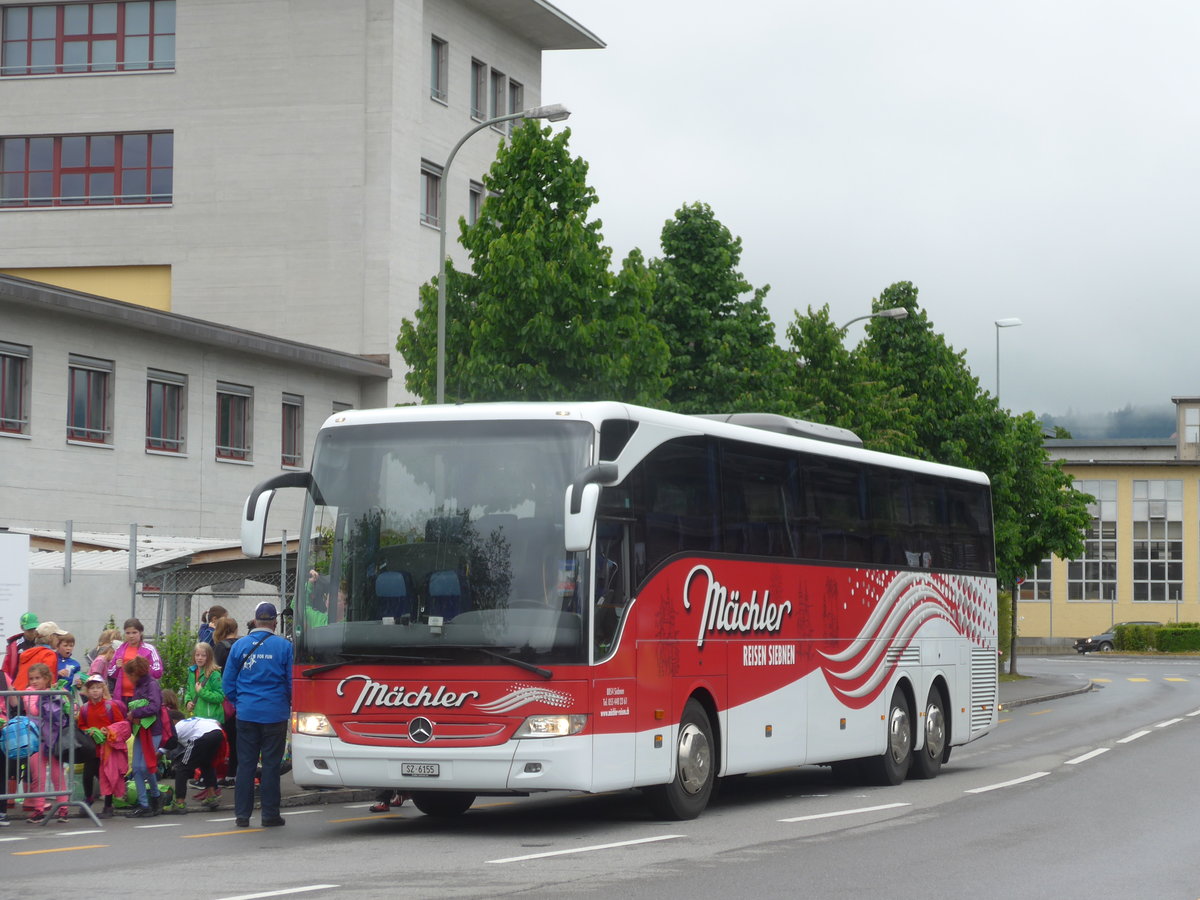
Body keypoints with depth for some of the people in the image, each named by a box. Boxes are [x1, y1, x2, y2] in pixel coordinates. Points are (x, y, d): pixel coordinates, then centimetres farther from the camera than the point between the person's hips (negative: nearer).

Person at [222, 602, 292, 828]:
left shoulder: (239, 645, 2)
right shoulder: (284, 646, -6)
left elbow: (228, 682, 6)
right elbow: (292, 681, -2)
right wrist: (288, 705, 15)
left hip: (246, 714, 2)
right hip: (275, 714, -2)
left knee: (245, 764, 7)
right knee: (271, 764, 4)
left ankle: (242, 814, 8)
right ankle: (270, 814, 7)